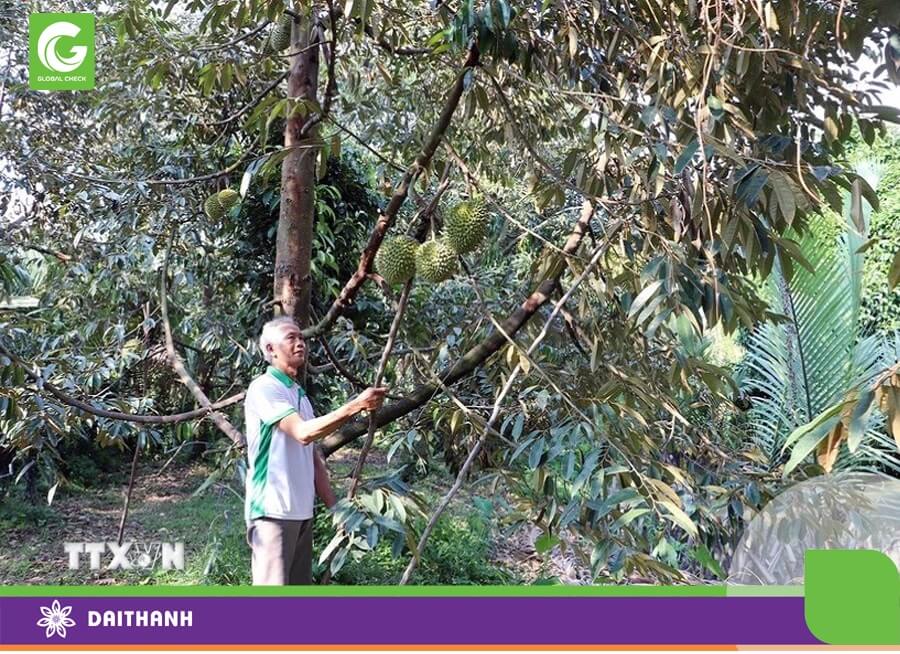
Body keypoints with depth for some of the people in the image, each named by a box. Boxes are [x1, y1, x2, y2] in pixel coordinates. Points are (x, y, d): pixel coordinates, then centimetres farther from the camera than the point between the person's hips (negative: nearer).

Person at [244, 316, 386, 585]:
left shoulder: (300, 394, 17)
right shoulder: (264, 388, -10)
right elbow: (303, 432, -25)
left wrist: (334, 508, 14)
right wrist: (355, 405, -29)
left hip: (301, 510, 9)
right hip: (273, 510, -9)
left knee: (300, 583, 13)